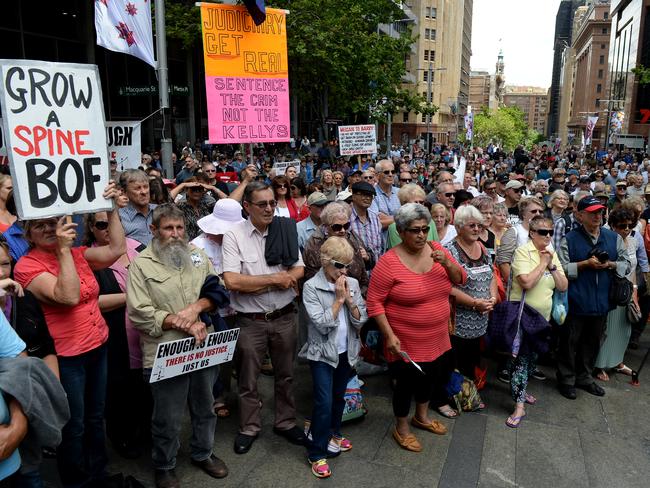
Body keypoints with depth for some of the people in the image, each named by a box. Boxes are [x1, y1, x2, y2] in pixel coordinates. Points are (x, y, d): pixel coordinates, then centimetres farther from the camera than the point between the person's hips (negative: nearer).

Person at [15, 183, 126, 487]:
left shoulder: (78, 255, 4)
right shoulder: (27, 266, -14)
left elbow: (117, 249, -6)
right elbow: (68, 296, -26)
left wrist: (111, 209, -10)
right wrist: (63, 249, -27)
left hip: (98, 347, 6)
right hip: (66, 356, -6)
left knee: (95, 418, 21)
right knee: (74, 427, 10)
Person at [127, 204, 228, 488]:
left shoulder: (198, 254, 6)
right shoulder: (141, 263, -8)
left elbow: (219, 291, 5)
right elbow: (139, 314, -15)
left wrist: (196, 307, -14)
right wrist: (182, 324, -19)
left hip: (204, 349, 5)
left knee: (205, 408, 22)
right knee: (168, 419, 12)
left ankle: (202, 453, 45)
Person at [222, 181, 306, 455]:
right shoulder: (234, 235, -11)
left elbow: (298, 271, -4)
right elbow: (232, 281, -21)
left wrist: (254, 285, -18)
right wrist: (276, 279, -16)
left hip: (284, 317, 3)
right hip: (250, 320, -3)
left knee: (285, 375, 19)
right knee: (248, 380, 14)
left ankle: (285, 422, 38)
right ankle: (249, 427, 35)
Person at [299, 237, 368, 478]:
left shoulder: (352, 284, -2)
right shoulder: (311, 287, -16)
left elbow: (361, 320, -3)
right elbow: (322, 324, -21)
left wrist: (349, 299, -16)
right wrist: (338, 299, -20)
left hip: (346, 351, 5)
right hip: (322, 353, -5)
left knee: (338, 397, 20)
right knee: (323, 402, -5)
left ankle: (333, 433, 43)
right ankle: (317, 453, 9)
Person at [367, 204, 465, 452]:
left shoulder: (437, 250, -3)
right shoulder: (388, 262, -20)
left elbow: (460, 279, 1)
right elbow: (374, 302, -17)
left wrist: (447, 263, -18)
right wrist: (389, 335, -22)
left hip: (436, 337, 6)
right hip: (406, 341, -6)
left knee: (431, 376, 23)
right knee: (407, 382, 9)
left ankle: (422, 417, 50)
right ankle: (401, 428, 36)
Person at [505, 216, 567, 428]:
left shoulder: (552, 254, 8)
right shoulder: (523, 251, -14)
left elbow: (563, 287, 4)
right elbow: (527, 282, -27)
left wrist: (552, 266, -8)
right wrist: (543, 263, -17)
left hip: (542, 316, 7)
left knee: (532, 357, 19)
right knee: (520, 357, -7)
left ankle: (520, 389, 38)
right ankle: (519, 406, -3)